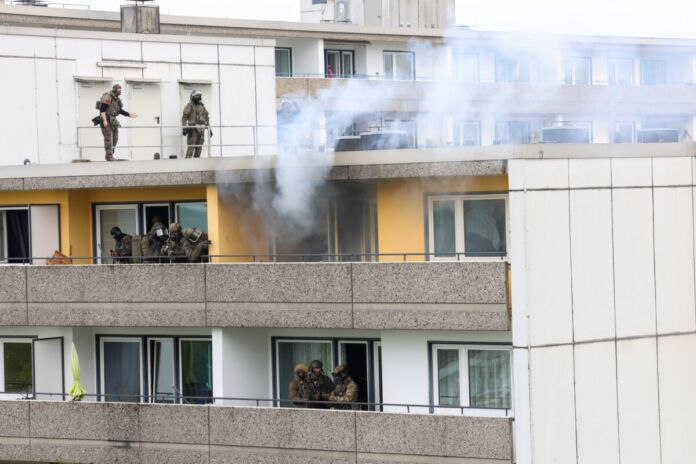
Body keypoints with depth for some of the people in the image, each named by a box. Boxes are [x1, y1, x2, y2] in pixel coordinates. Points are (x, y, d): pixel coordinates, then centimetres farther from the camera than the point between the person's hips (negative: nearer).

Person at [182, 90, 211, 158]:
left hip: (201, 129, 6)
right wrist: (184, 129, -19)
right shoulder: (189, 106, -3)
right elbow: (184, 118, -8)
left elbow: (206, 118, 19)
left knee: (199, 147, 4)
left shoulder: (202, 106, 16)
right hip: (193, 129, -6)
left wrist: (210, 129, 14)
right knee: (191, 147, -10)